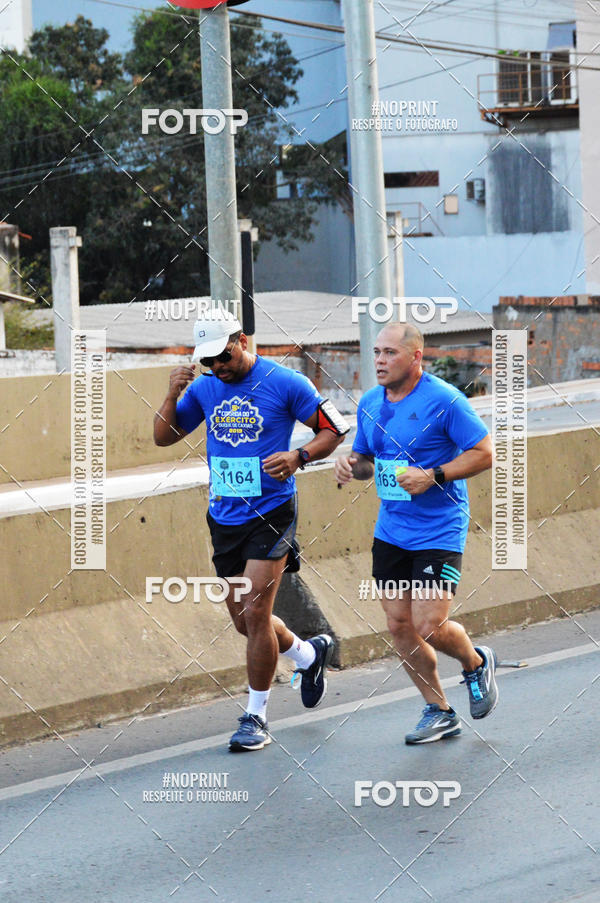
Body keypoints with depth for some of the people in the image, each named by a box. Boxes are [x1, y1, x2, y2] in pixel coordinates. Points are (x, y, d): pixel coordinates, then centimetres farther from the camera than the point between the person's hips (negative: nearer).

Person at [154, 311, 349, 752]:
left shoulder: (285, 383, -9)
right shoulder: (204, 388, 5)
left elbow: (335, 430, -3)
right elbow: (164, 436, 9)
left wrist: (298, 457, -20)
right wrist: (172, 395, -9)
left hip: (271, 514, -6)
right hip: (224, 517, 6)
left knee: (255, 614, -12)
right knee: (244, 621, 12)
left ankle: (256, 715, 2)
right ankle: (310, 654, 39)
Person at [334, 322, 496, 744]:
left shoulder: (444, 400, -13)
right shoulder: (370, 403, 7)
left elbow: (484, 453, -13)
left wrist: (433, 476, -21)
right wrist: (352, 464, -4)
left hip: (439, 532, -7)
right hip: (390, 532, 7)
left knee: (429, 627, -11)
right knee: (400, 625, 5)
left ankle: (477, 663, 22)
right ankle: (439, 712, 20)